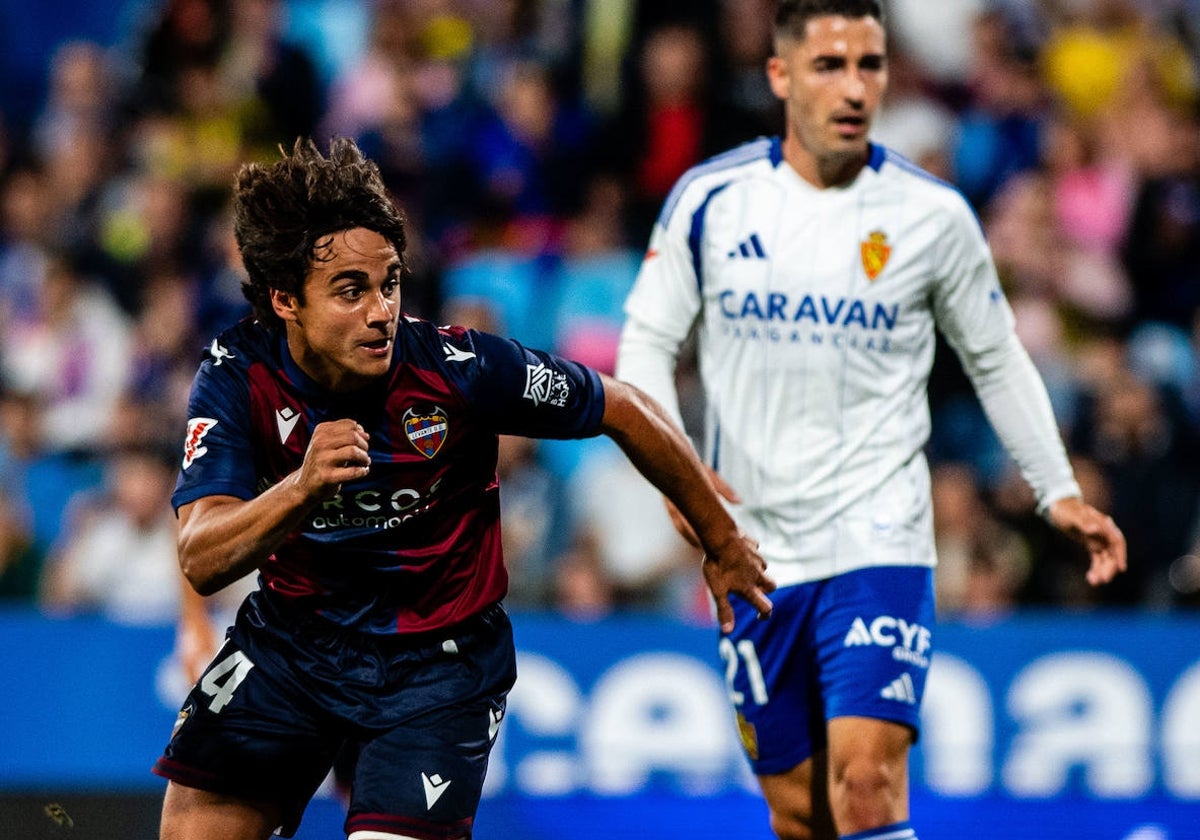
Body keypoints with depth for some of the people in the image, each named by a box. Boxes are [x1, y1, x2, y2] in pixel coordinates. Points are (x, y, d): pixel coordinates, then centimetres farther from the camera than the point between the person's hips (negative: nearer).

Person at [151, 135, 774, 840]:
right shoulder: (240, 372, -17)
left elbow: (626, 412, -8)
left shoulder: (458, 368, -23)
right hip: (289, 640, 2)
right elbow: (201, 560, -26)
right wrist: (302, 486, -46)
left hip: (436, 656, -2)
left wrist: (723, 544, 4)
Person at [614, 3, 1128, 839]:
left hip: (880, 545, -2)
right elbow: (647, 344, 5)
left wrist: (1060, 493, 8)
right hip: (754, 545, 2)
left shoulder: (931, 213, -1)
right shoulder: (709, 199, 0)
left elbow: (997, 360, 12)